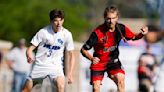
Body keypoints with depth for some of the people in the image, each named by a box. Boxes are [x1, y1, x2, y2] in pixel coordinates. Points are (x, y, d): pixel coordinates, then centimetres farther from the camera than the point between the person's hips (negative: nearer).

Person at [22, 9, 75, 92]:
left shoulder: (66, 34, -5)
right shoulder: (43, 32, -8)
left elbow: (71, 55, 2)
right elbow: (30, 49, -5)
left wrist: (70, 73, -6)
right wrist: (29, 57, -29)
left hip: (56, 66, -1)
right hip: (40, 65, 1)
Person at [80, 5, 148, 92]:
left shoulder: (121, 29, -13)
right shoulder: (98, 33, -25)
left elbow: (133, 37, 6)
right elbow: (83, 50, -18)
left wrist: (142, 34, -16)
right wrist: (92, 58, -36)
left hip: (113, 61, 2)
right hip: (98, 63, -2)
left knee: (120, 79, -23)